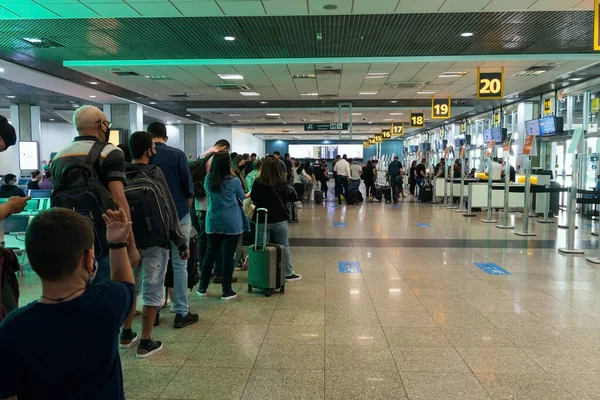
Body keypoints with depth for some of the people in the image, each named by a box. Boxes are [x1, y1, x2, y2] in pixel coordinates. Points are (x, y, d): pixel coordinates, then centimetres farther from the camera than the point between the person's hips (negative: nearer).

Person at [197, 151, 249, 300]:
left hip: (213, 222, 4)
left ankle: (202, 287, 21)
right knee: (228, 256, 1)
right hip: (231, 223, -4)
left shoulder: (208, 179, 2)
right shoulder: (234, 181, -9)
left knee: (210, 253, 13)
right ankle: (226, 291, 8)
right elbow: (242, 198, 8)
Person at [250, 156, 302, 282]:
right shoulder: (281, 182, -11)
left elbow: (253, 199, 2)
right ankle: (288, 273, 15)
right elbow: (286, 199, 1)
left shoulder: (258, 182, -9)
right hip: (279, 218, -1)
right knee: (284, 245, 10)